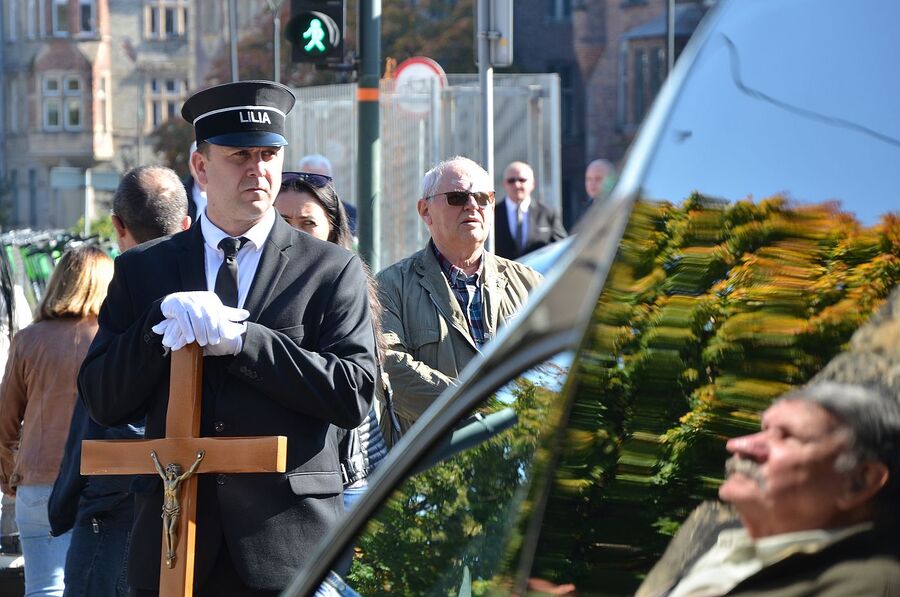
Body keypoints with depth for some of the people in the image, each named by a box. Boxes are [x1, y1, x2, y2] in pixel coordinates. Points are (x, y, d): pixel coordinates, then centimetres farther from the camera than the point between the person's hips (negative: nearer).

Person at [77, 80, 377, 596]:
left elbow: (355, 396, -7)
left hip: (288, 538, -1)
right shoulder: (142, 270, 10)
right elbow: (103, 402, 3)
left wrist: (242, 339, -13)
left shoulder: (334, 270, 4)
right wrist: (162, 320, -12)